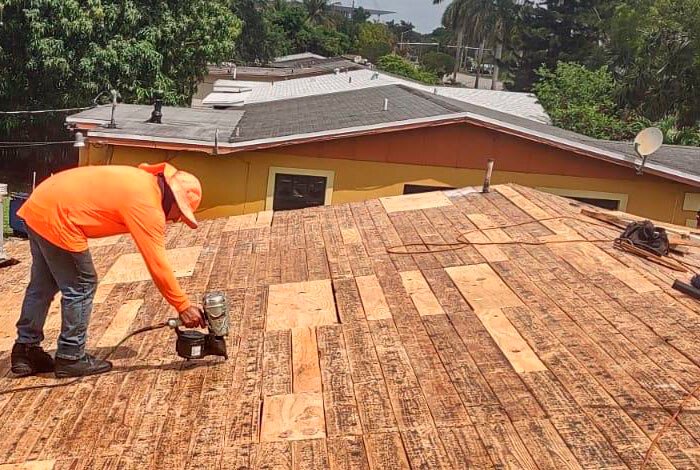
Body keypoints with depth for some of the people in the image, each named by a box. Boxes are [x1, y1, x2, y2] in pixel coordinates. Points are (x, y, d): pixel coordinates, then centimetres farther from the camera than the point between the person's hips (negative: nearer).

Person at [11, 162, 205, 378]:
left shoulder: (145, 181, 10)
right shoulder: (148, 206, -17)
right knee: (81, 286, 2)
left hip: (40, 204, 10)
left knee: (42, 285, 19)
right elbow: (157, 264, -18)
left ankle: (26, 351, 30)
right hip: (55, 218, -10)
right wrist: (184, 306, -12)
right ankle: (70, 358, 12)